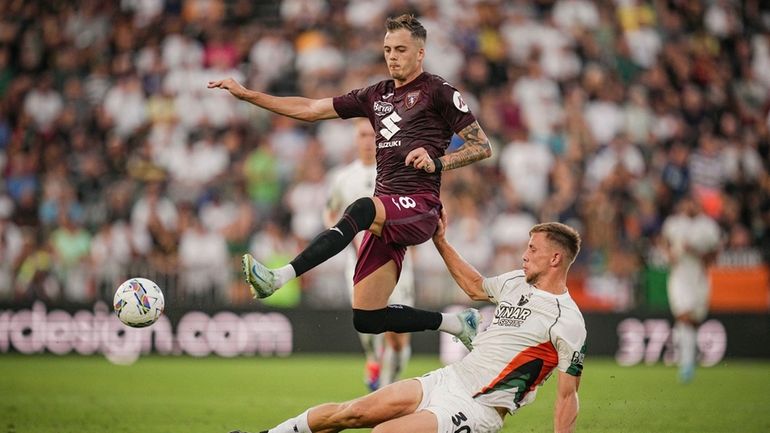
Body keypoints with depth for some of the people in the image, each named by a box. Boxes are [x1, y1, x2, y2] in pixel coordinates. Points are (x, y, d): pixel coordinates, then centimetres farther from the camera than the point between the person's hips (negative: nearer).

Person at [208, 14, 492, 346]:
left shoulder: (438, 92, 3)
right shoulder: (376, 95, 21)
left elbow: (482, 147, 1)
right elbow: (311, 109, 20)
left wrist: (438, 163, -14)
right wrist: (246, 94, 16)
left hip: (420, 209, -7)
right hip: (387, 216, 7)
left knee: (361, 210, -38)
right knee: (367, 319, -2)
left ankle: (279, 278, -50)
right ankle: (456, 323, 17)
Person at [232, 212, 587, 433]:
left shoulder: (568, 321, -14)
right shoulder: (517, 282, 10)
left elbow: (567, 395, -13)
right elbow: (475, 286, 33)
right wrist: (440, 241, 30)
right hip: (448, 379, 8)